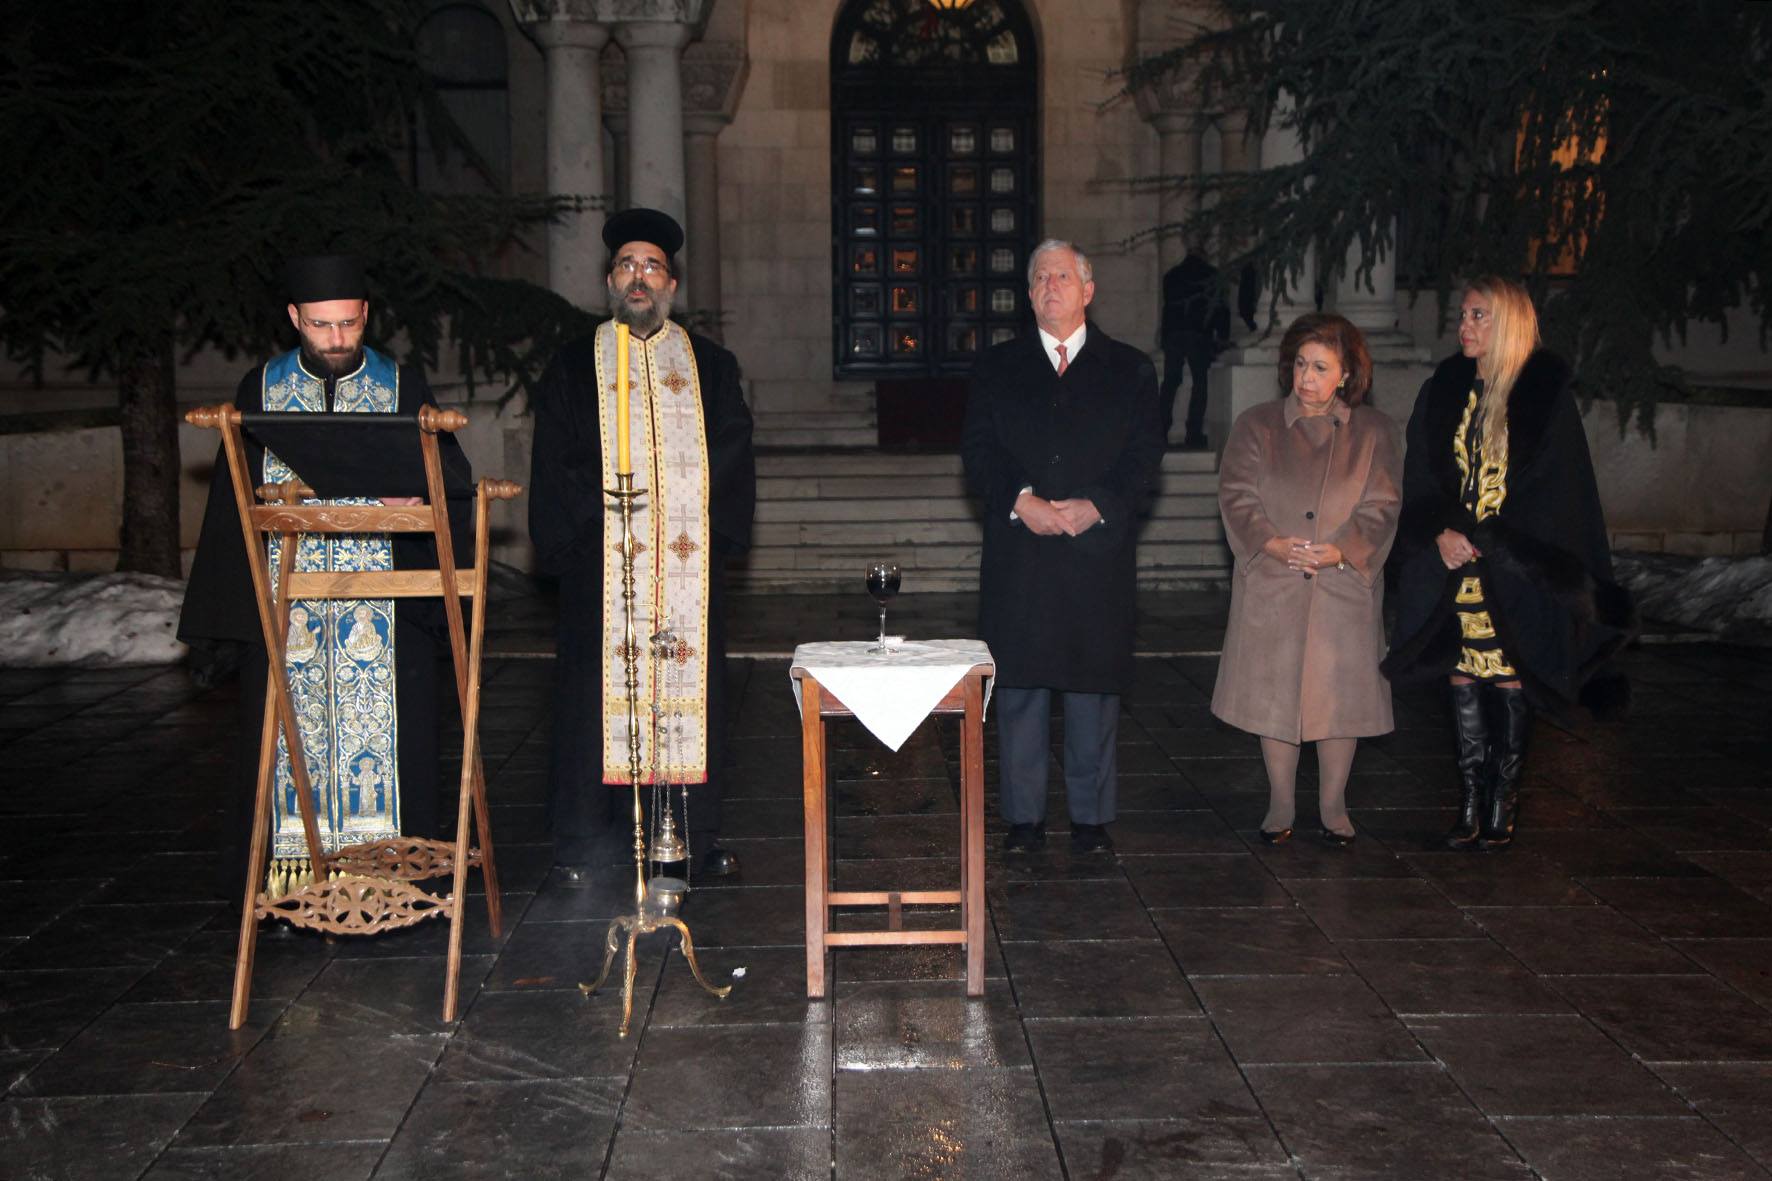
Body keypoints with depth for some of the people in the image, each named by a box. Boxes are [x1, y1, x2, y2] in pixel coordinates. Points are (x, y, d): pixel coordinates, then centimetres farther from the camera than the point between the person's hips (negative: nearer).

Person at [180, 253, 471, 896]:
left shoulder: (404, 386, 5)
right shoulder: (261, 388, 8)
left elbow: (452, 475, 0)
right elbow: (231, 502, 9)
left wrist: (419, 489, -24)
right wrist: (222, 613, 3)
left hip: (384, 602, -1)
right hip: (283, 604, 1)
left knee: (383, 726, 0)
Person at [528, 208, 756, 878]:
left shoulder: (711, 367, 12)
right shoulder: (572, 370, 9)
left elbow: (733, 461, 7)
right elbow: (555, 472, 4)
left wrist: (713, 536, -6)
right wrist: (571, 544, -7)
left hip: (690, 569, 1)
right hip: (600, 569, -1)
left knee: (690, 691, 3)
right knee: (600, 696, -1)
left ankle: (693, 834, 13)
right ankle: (588, 843, 8)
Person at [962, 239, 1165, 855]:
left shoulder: (1130, 369, 10)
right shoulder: (997, 366, 12)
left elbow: (1145, 453, 1)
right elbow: (978, 450, 3)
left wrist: (1094, 506, -14)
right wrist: (1020, 500, -14)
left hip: (1098, 550, 0)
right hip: (1018, 555, 1)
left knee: (1094, 683, 4)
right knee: (1019, 684, 3)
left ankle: (1091, 815, 16)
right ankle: (1024, 815, 14)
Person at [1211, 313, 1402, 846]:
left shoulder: (1374, 431, 6)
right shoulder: (1255, 426, 6)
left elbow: (1382, 506, 0)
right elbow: (1237, 497, -2)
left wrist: (1342, 550, -17)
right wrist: (1271, 544, -18)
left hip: (1346, 587, 0)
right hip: (1271, 587, 0)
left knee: (1341, 695, 4)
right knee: (1274, 694, 5)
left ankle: (1333, 805, 21)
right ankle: (1280, 803, 20)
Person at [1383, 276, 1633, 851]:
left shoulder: (1546, 397, -3)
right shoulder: (1442, 393, 9)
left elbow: (1553, 490, -6)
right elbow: (1420, 480, 7)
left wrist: (1480, 542, -11)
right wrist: (1441, 534, -11)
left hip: (1517, 571, -3)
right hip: (1454, 566, 4)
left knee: (1510, 679, 0)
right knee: (1463, 679, 4)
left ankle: (1502, 803, 9)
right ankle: (1471, 802, 11)